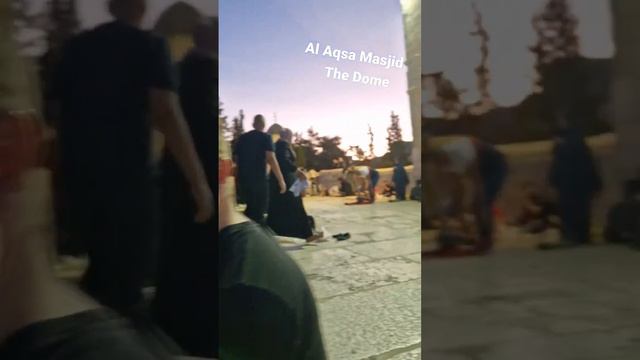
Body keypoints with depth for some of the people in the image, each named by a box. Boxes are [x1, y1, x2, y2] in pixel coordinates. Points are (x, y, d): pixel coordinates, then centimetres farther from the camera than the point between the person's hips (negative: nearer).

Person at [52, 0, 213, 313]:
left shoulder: (75, 47, 12)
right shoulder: (148, 46, -4)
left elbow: (60, 109, 18)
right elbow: (166, 114, -17)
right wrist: (199, 182, -19)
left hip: (78, 176, 6)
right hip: (125, 178, -6)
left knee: (103, 265, 24)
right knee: (126, 272, 6)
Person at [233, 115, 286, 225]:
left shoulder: (242, 138, 12)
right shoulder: (265, 137, -3)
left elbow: (236, 158, 16)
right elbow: (271, 159, -16)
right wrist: (281, 180, -17)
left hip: (243, 178, 5)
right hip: (259, 178, -5)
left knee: (251, 208, 20)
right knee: (259, 210, 1)